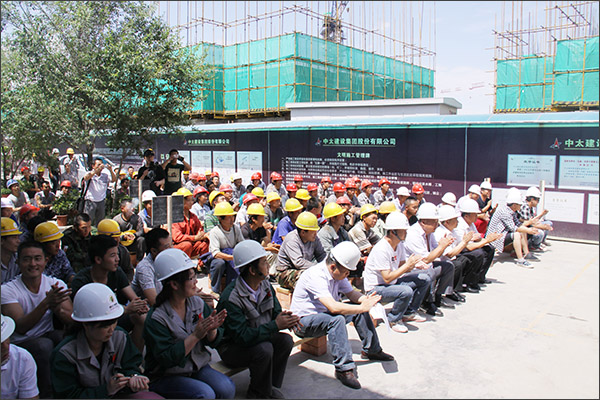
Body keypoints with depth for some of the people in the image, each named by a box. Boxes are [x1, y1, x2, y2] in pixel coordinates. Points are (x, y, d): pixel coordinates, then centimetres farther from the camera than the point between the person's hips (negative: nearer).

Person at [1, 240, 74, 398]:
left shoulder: (57, 285, -1)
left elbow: (72, 320, -8)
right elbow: (21, 327, -22)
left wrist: (56, 308, -31)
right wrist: (46, 303, -36)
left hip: (49, 335, 3)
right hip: (21, 343, -3)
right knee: (44, 345, -34)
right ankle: (48, 394, -15)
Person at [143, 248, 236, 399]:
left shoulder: (198, 303, 0)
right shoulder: (156, 317, -17)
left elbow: (212, 342, 5)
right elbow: (166, 358, -22)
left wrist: (212, 330, -19)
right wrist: (196, 335, -29)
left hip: (198, 367, 5)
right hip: (165, 376, -5)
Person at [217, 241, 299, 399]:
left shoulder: (266, 286, -4)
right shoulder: (231, 298, -28)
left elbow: (276, 312, 2)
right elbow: (243, 336, -32)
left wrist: (284, 319, -24)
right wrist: (276, 325, -35)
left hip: (258, 337, 7)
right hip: (231, 347, -7)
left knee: (286, 340, -17)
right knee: (264, 349, -31)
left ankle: (270, 386, 1)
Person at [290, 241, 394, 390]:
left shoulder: (338, 273, 0)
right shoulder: (316, 276, -29)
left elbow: (351, 293, 9)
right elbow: (334, 307, -38)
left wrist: (365, 299, -14)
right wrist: (362, 307, -29)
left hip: (324, 314, 9)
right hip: (304, 321, -9)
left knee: (359, 306, -1)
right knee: (337, 319, -35)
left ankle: (371, 350, 11)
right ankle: (343, 368, -31)